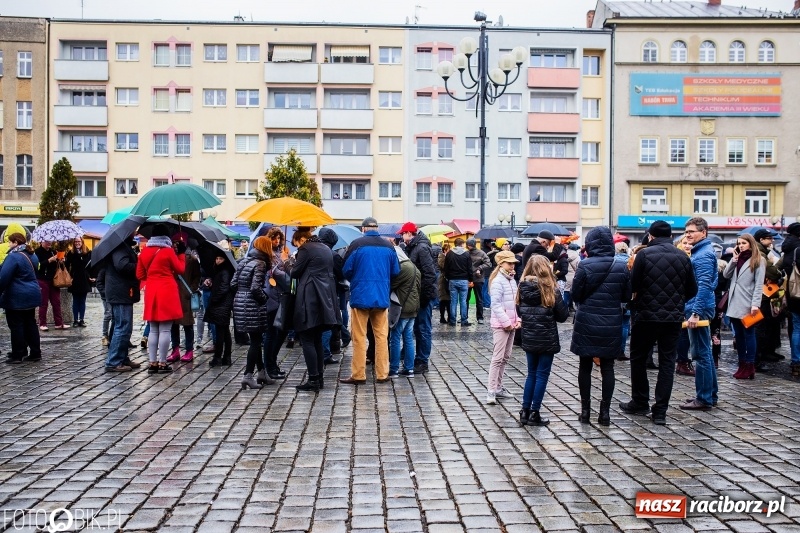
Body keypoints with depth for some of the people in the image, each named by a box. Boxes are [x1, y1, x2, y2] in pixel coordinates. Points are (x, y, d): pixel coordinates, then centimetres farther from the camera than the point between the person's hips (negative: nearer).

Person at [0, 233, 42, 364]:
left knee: (16, 326, -1)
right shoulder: (31, 255, 11)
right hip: (31, 295, 8)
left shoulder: (13, 256, -17)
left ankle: (18, 355, 3)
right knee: (30, 324, 12)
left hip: (17, 297, -8)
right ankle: (35, 353, 15)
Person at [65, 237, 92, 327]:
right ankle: (75, 320, 9)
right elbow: (67, 266, -2)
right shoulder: (71, 253, 1)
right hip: (74, 281, -1)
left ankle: (81, 320, 11)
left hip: (85, 281, 1)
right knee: (75, 301, 5)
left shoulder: (88, 253, 2)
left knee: (82, 301, 6)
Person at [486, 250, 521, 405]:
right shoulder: (498, 281, -12)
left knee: (505, 357, 12)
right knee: (497, 358, -9)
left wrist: (517, 319, 4)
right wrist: (506, 322, -16)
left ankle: (498, 387, 20)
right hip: (500, 325, -8)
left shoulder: (512, 280, 11)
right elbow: (496, 304, -17)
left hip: (511, 324, 8)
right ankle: (491, 391, -7)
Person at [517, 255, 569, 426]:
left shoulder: (523, 288, -1)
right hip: (547, 339, -4)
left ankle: (525, 411, 16)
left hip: (528, 339, 5)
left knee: (532, 374, 16)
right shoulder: (550, 289, -14)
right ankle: (534, 414, 8)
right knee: (542, 375, 5)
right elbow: (563, 315, -7)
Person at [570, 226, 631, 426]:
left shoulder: (585, 266, -12)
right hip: (611, 325, 2)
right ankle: (605, 411, 11)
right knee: (607, 367, 10)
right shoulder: (621, 267, -4)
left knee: (585, 366, 10)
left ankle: (585, 409, 14)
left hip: (587, 324, -2)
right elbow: (626, 297, 5)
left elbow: (575, 295, -7)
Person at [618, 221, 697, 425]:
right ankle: (660, 411, 6)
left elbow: (632, 286, -11)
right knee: (667, 362, 7)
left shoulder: (644, 254, -9)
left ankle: (640, 402, 22)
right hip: (673, 317, 3)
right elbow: (692, 291, 6)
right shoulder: (683, 257, 3)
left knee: (639, 358, 14)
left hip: (647, 315, -3)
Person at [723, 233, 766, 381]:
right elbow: (726, 275, 8)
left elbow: (759, 284, -9)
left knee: (748, 334, -1)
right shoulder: (737, 259, 17)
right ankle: (742, 365, 16)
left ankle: (749, 367, 3)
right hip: (734, 303, 6)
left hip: (747, 305, -6)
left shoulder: (758, 261, -3)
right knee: (738, 335, 9)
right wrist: (734, 260, 0)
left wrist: (755, 304, -17)